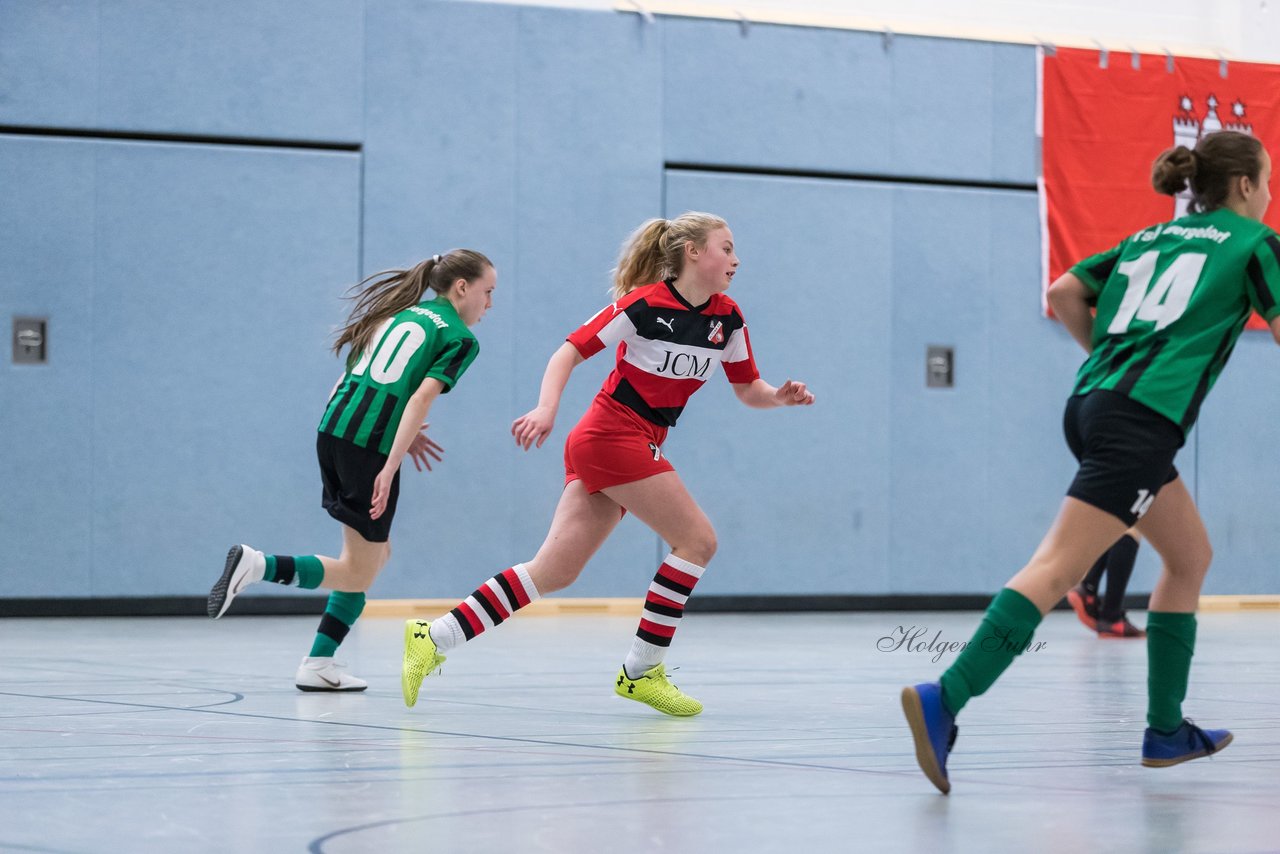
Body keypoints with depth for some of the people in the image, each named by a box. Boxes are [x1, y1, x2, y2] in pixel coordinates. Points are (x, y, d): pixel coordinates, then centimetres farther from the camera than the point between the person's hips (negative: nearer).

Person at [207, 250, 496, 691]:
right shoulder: (460, 339, 0)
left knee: (377, 551, 21)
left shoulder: (404, 312, 22)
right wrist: (390, 467, -20)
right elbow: (423, 396, -14)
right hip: (371, 447, -8)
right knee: (358, 576, 4)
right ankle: (257, 565, -18)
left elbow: (360, 381, 18)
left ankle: (318, 663, 15)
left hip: (332, 428, 8)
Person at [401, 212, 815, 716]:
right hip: (613, 436, -7)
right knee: (697, 539, -8)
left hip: (638, 447, 7)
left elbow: (748, 390, 15)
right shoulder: (644, 304, -12)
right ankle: (641, 670, -1)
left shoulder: (727, 319, 8)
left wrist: (780, 397, -6)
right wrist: (547, 408, -26)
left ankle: (433, 638, 1)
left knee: (554, 573, 2)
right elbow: (570, 351, -11)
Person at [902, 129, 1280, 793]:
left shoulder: (1148, 238, 25)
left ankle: (1166, 731, 19)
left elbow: (1062, 295, 20)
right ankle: (944, 700, -30)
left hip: (1094, 400, 8)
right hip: (1144, 420, -8)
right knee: (1059, 568, -16)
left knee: (1190, 556, 20)